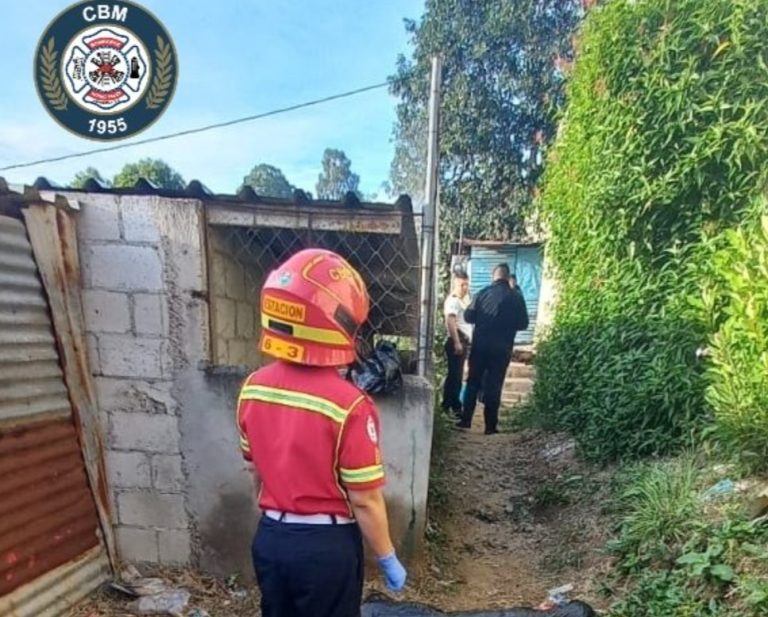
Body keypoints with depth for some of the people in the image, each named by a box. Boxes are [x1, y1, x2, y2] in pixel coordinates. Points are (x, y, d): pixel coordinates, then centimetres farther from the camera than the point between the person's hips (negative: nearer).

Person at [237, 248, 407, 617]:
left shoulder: (252, 389, -8)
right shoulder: (349, 407, -26)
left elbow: (257, 470, 6)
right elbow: (365, 501, -18)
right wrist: (388, 559, -3)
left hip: (270, 537, 5)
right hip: (328, 545, -5)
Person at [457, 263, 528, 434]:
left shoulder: (483, 293, -1)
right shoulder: (515, 297, -2)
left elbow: (468, 316, 0)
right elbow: (523, 323, 2)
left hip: (480, 345, 1)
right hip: (502, 348, -1)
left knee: (473, 382, 11)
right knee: (494, 386, 4)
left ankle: (466, 420, 13)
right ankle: (491, 425, 7)